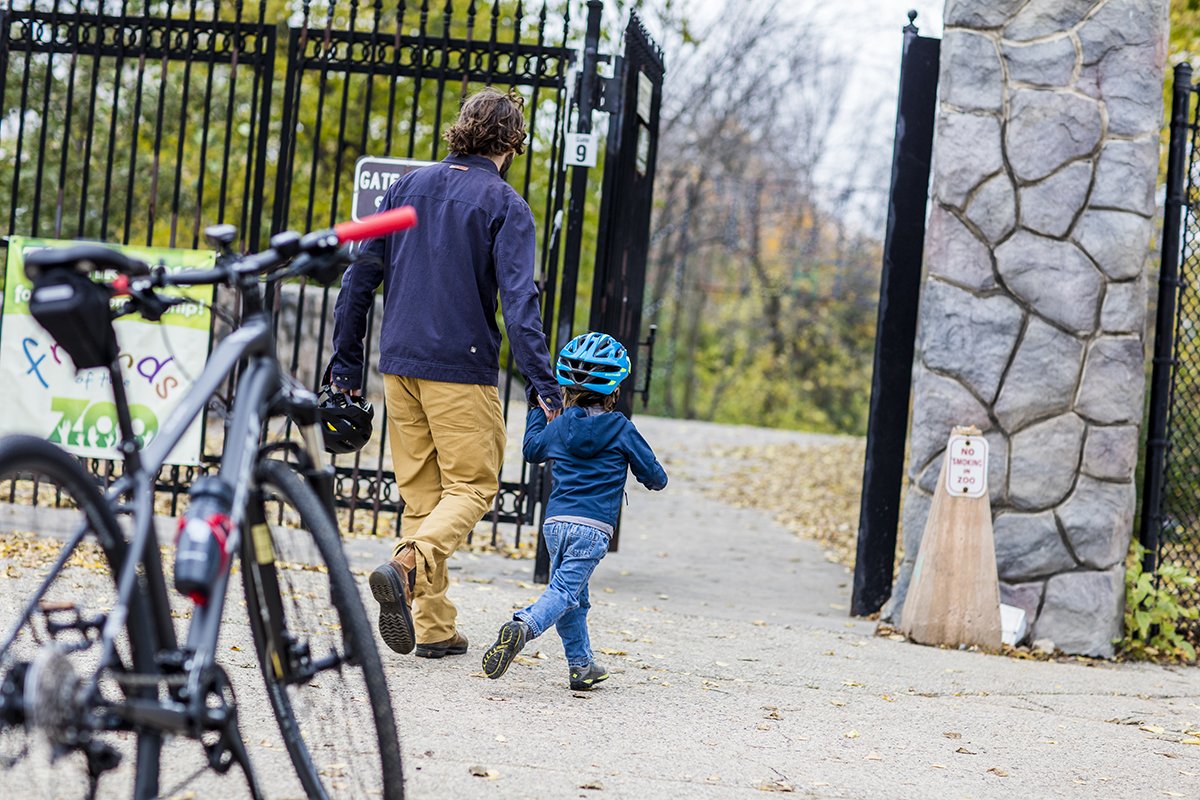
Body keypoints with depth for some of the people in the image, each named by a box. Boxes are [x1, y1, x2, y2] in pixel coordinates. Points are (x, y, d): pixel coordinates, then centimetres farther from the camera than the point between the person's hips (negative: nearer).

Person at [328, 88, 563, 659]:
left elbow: (359, 278, 10)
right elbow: (519, 300, -15)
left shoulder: (407, 188, 10)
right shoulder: (504, 205, -6)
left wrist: (346, 364, 16)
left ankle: (435, 628, 9)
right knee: (472, 486, 3)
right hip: (461, 368, -5)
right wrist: (541, 384, -15)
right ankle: (408, 565, -24)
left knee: (420, 492, 10)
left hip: (400, 365, 5)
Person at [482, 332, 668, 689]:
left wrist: (538, 411, 45)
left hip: (556, 522, 4)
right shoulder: (623, 431, 1)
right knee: (565, 591, -11)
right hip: (593, 527, -4)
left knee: (574, 595, 17)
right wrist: (655, 475, 31)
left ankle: (581, 666, 20)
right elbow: (655, 478, 7)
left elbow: (532, 449, 32)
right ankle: (521, 627, -38)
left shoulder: (560, 425, 10)